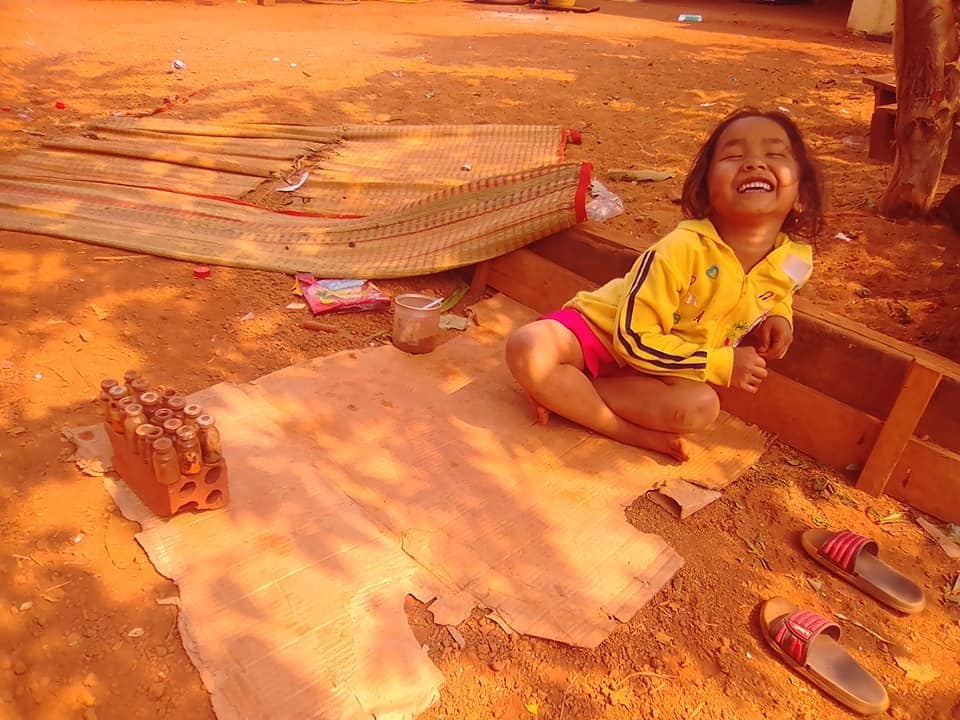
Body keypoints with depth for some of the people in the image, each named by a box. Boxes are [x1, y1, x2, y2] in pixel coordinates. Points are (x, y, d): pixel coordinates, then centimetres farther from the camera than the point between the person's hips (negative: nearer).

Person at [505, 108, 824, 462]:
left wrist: (778, 313, -5)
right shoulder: (683, 250, -28)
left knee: (701, 406, -30)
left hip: (675, 364, 4)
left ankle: (563, 391, -16)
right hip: (603, 328, -4)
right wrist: (721, 364, -25)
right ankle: (635, 433, -20)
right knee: (528, 348, -32)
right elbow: (633, 339, -25)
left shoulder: (794, 261, -10)